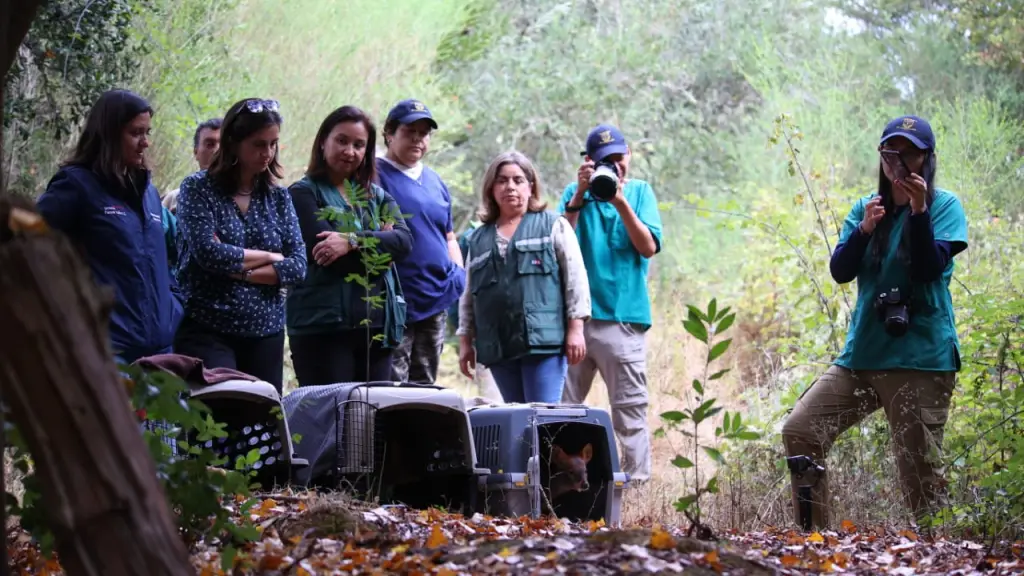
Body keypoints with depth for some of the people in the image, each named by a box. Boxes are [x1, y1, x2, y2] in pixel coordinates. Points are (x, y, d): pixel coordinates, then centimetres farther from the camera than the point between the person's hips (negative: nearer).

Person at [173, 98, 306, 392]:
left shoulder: (279, 197, 10)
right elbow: (208, 253, -15)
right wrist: (270, 257, -4)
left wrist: (239, 270, -11)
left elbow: (298, 265, 1)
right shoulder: (198, 189, -1)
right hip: (207, 331, -4)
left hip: (266, 333, 4)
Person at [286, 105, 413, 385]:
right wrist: (377, 244, -4)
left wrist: (353, 241, -16)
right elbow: (321, 248, -13)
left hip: (376, 323, 5)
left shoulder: (377, 196, 18)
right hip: (322, 323, -5)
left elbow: (404, 240, -1)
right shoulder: (304, 193, 2)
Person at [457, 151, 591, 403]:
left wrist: (576, 329, -6)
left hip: (544, 341, -4)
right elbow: (468, 296, 22)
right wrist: (465, 341, 15)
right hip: (498, 347, 4)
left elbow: (575, 278, 2)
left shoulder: (554, 226, 7)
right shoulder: (478, 240, 19)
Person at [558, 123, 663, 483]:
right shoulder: (577, 192, 11)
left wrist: (620, 202, -12)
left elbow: (649, 247, -3)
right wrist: (580, 196, -11)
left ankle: (636, 481, 1)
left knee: (629, 409, -2)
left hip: (623, 316, -1)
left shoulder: (640, 191, 10)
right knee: (562, 405, 3)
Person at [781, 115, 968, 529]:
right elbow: (840, 271, 2)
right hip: (862, 354, 5)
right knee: (799, 434, -3)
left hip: (920, 359, -5)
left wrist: (918, 211, -21)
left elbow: (930, 270, -12)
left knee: (920, 471, -5)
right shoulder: (865, 208, 12)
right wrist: (864, 229, -13)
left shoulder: (944, 206, 0)